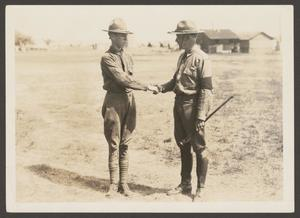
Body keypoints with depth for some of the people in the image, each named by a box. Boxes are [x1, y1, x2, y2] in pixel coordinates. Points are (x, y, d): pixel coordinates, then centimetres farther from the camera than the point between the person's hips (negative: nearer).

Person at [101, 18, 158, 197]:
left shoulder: (128, 57, 13)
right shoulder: (107, 58, -9)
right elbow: (123, 79, -18)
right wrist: (146, 87, -17)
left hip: (130, 100, 5)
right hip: (114, 100, -5)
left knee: (125, 145, 8)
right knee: (114, 145, 0)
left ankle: (124, 183, 13)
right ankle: (113, 184, 9)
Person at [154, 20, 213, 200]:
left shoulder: (201, 59, -14)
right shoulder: (182, 57, 12)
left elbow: (206, 89, -17)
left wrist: (201, 116, -21)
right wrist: (163, 87, 3)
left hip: (193, 106, -9)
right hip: (179, 104, 9)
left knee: (199, 148, 2)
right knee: (183, 146, 16)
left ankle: (200, 189, 13)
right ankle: (185, 185, 29)